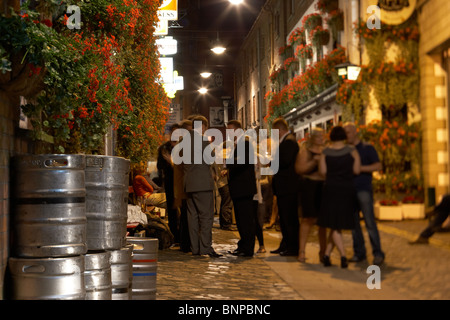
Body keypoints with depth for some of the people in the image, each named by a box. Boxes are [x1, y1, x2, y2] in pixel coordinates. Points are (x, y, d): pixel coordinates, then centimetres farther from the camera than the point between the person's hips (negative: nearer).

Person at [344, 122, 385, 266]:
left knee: (370, 222, -9)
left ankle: (377, 253, -5)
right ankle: (359, 253, 11)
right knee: (354, 223, 5)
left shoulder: (367, 148, 2)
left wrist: (359, 168, -16)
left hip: (363, 190, -5)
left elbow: (378, 166, -7)